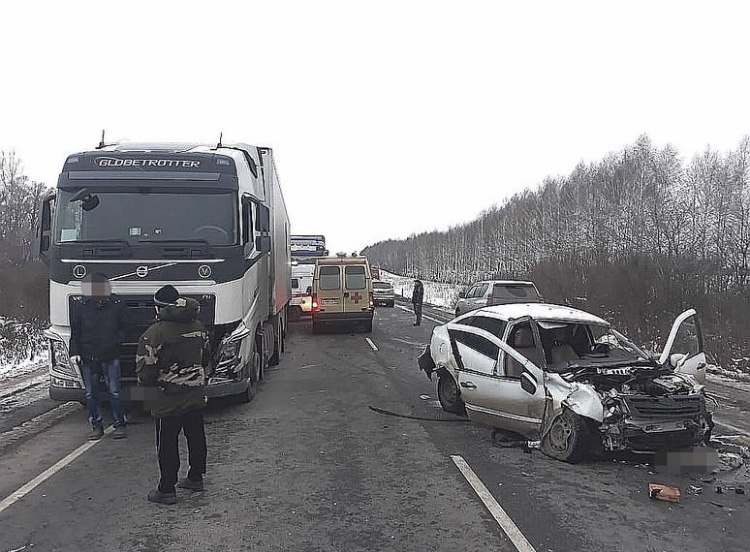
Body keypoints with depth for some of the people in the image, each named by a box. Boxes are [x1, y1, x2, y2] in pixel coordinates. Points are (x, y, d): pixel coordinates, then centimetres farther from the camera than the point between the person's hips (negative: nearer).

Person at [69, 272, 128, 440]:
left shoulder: (117, 305, 1)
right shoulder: (79, 306, 5)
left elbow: (125, 327, 9)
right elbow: (74, 332, 5)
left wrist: (116, 342, -5)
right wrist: (74, 353, -5)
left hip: (111, 357, -2)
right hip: (87, 358, 2)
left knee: (114, 392, 0)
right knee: (91, 394, 8)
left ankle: (119, 424, 10)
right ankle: (96, 426, 18)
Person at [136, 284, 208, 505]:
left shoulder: (154, 333, -17)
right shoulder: (197, 326, 3)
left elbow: (145, 371, -15)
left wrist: (147, 380, 6)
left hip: (167, 401, -6)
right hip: (196, 396, 6)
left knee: (167, 444, 4)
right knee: (196, 437, 17)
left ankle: (166, 490, 13)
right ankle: (196, 478, 31)